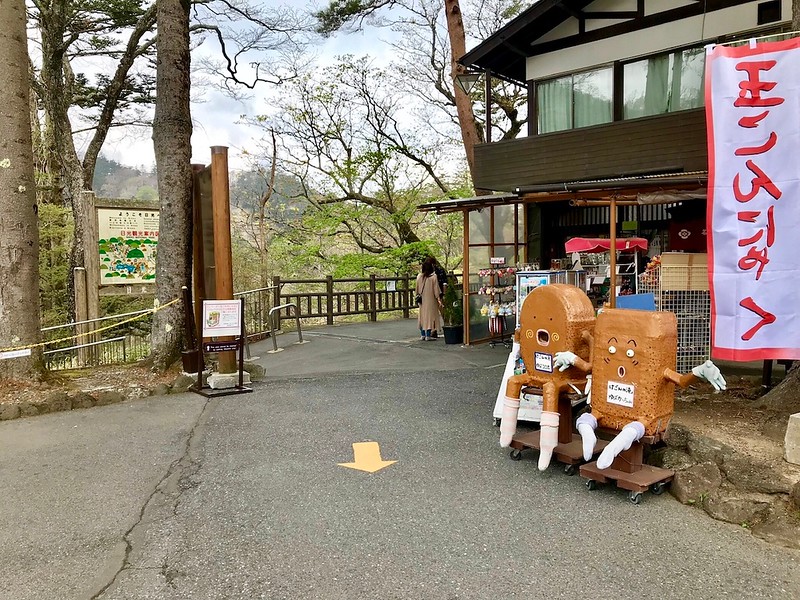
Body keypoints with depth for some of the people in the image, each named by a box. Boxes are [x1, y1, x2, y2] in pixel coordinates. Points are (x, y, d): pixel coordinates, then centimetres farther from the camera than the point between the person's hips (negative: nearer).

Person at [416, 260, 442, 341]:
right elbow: (436, 289, -10)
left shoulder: (419, 276, -1)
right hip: (431, 299, -4)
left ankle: (422, 335, 14)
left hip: (422, 300, 4)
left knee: (422, 316, 12)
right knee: (430, 315, 1)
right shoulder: (433, 276, -12)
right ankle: (428, 335, 0)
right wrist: (438, 298, -4)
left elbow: (417, 289, 7)